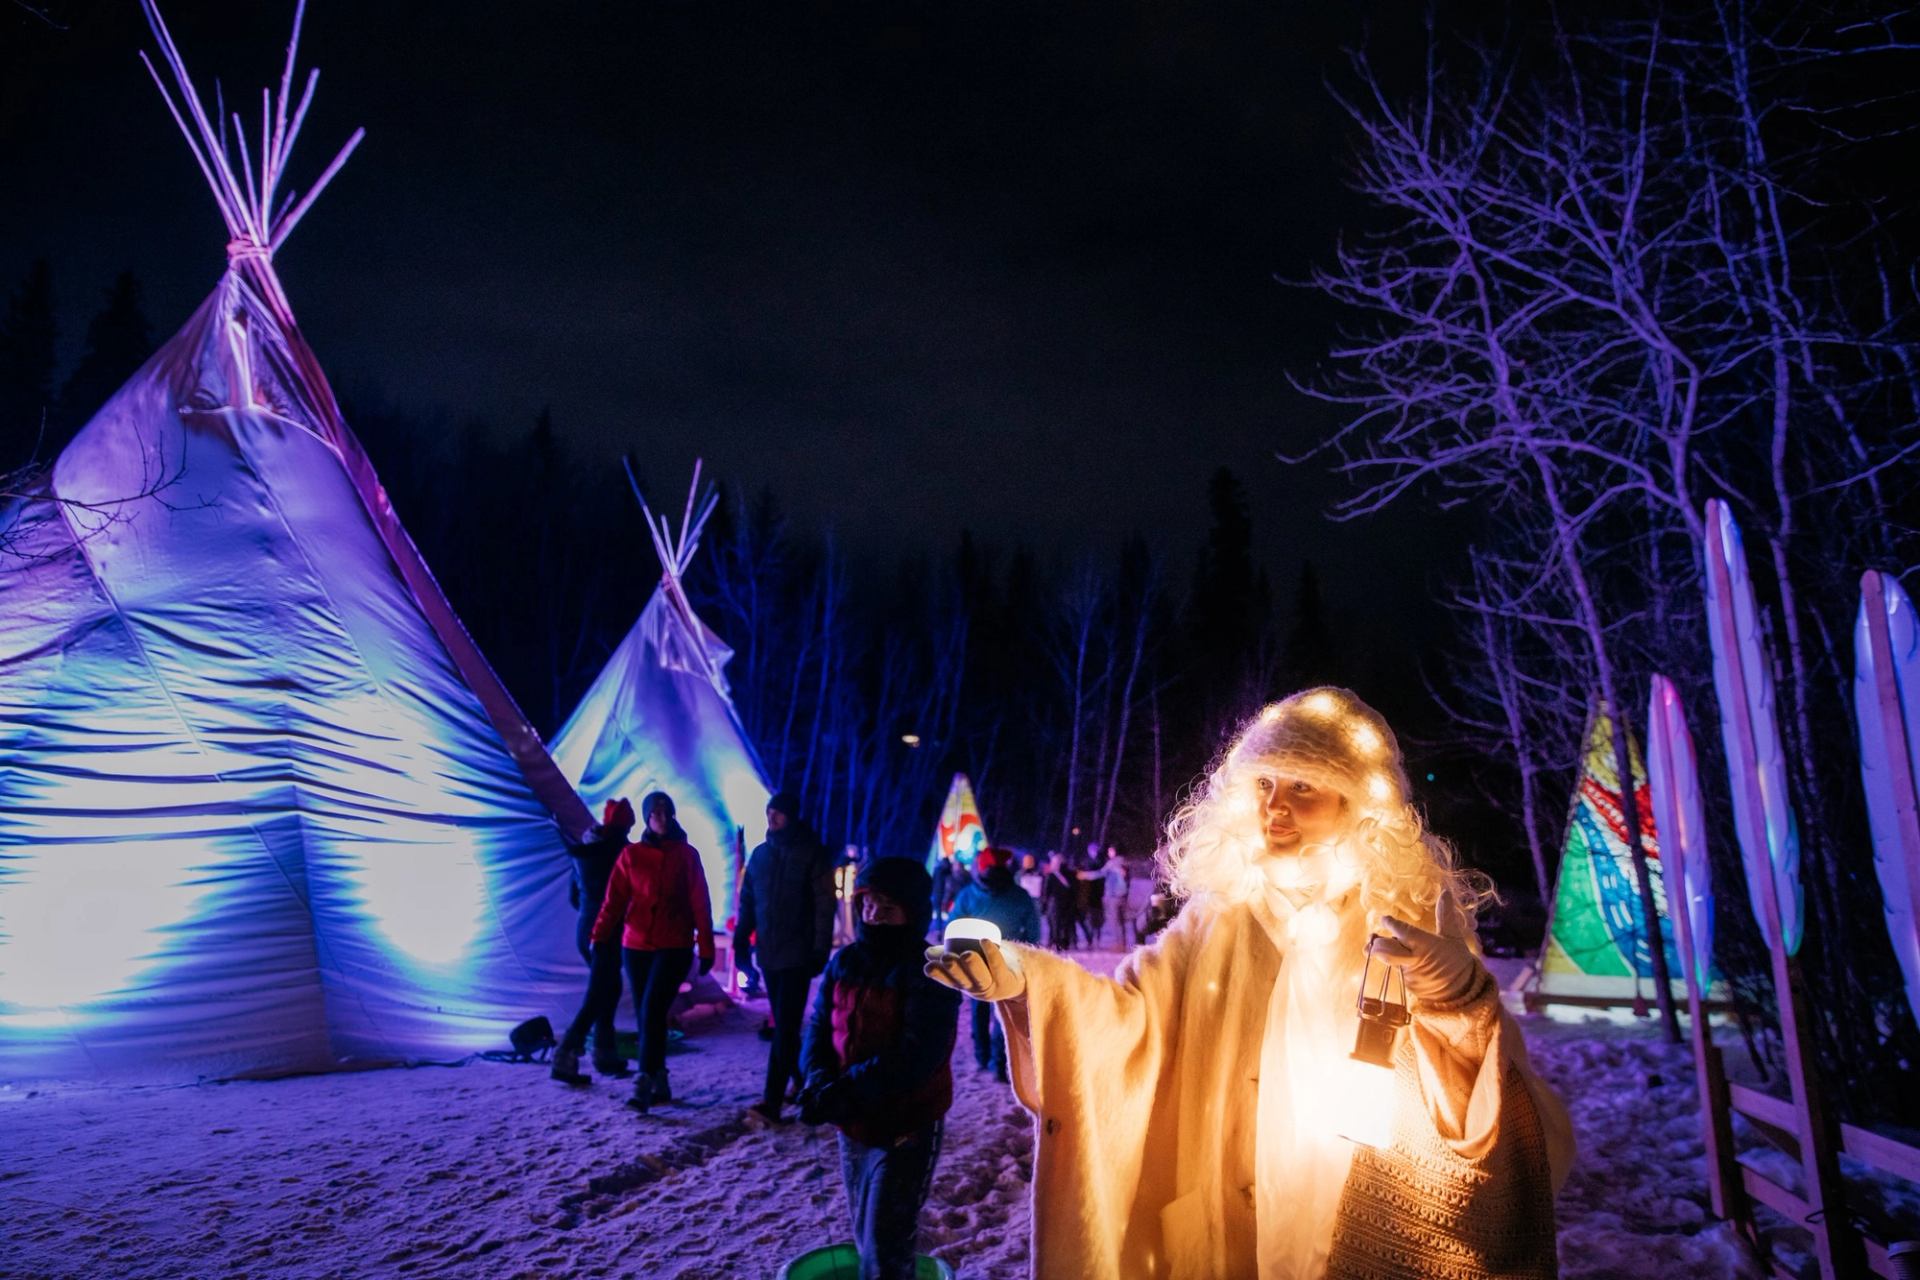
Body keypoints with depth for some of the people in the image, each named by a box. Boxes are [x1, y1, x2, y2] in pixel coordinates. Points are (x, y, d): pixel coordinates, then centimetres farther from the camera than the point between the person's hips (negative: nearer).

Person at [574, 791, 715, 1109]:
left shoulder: (687, 854, 1)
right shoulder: (631, 854, 5)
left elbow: (700, 904, 0)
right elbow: (614, 899, -2)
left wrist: (706, 948, -3)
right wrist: (599, 936, -15)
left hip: (674, 948, -3)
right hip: (636, 946, 3)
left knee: (653, 1012, -14)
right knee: (644, 1015, 7)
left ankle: (644, 1084, -12)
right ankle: (659, 1082, 18)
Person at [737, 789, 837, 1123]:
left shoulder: (812, 853, -6)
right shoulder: (760, 854, 9)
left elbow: (824, 906, -8)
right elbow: (748, 900, 15)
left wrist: (820, 950, -12)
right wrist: (741, 939, 8)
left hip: (797, 954, -5)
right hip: (769, 953, 6)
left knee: (785, 1028, -7)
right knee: (784, 1026, 12)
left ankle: (772, 1101, -8)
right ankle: (802, 1082, 26)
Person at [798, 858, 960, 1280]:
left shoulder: (931, 974, -17)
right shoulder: (845, 961, 0)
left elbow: (915, 1059, -23)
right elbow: (818, 1031, 2)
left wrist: (845, 1090, -27)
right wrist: (820, 1084, -17)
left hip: (906, 1130, -6)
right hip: (851, 1127, 6)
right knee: (866, 1238, 21)